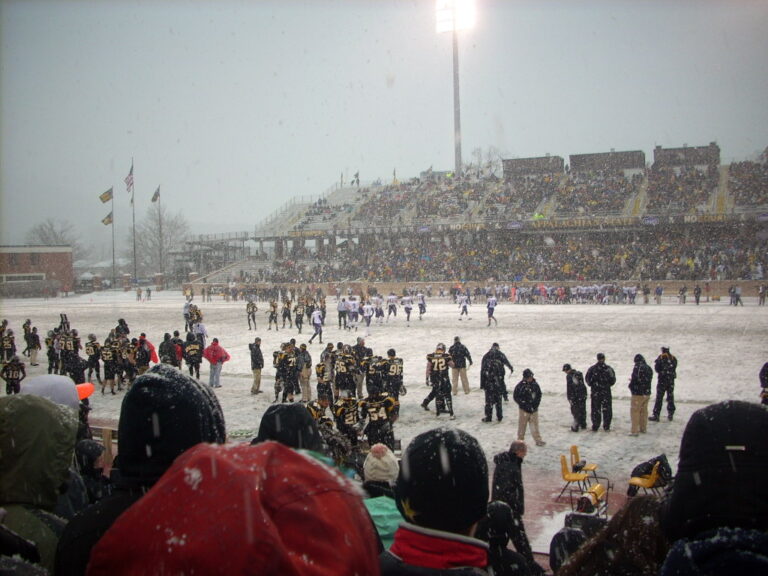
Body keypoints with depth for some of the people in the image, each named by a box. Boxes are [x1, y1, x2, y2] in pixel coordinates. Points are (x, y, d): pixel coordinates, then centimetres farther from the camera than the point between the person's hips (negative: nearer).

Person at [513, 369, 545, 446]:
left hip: (534, 409, 3)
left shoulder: (535, 384, 0)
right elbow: (516, 397, -8)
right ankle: (520, 440, 18)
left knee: (535, 425, 5)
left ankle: (538, 440, 11)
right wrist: (525, 405, -12)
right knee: (522, 425, 6)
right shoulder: (520, 385, -11)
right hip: (524, 410, -3)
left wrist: (535, 405, -3)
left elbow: (539, 395, 10)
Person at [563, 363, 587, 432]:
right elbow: (582, 384, 13)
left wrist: (569, 398, -9)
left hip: (575, 397, -6)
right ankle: (583, 425, 29)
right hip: (583, 395, 6)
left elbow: (569, 388, -15)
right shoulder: (579, 373, 7)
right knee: (582, 411, 17)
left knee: (576, 412, 0)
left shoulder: (569, 376, -13)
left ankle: (575, 427, 1)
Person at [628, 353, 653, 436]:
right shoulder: (649, 368, 10)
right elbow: (650, 379, 14)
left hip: (638, 393, -8)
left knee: (635, 411, -3)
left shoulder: (637, 367, -15)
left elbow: (635, 379, -20)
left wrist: (631, 386, 1)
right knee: (644, 411, 18)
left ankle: (634, 431, -5)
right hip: (647, 393, 8)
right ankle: (643, 428, 27)